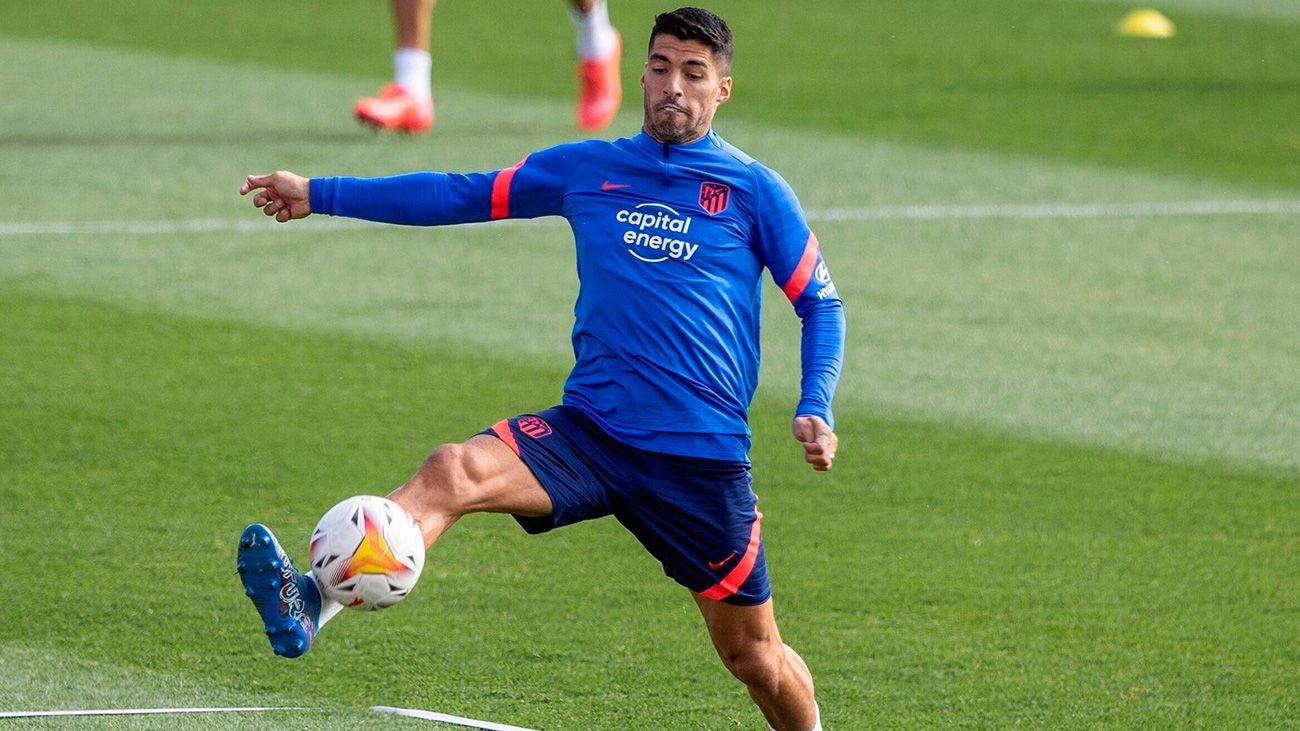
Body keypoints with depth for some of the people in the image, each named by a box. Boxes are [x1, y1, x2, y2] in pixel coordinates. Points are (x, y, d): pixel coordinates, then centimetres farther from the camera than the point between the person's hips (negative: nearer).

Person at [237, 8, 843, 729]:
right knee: (451, 472, -27)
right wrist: (320, 194, 15)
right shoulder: (586, 169, 9)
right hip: (588, 430, 1)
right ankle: (310, 601, -46)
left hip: (703, 456, -1)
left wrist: (815, 411, -8)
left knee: (754, 655, 5)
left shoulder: (755, 191, 2)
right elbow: (462, 195, 16)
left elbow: (821, 305, 8)